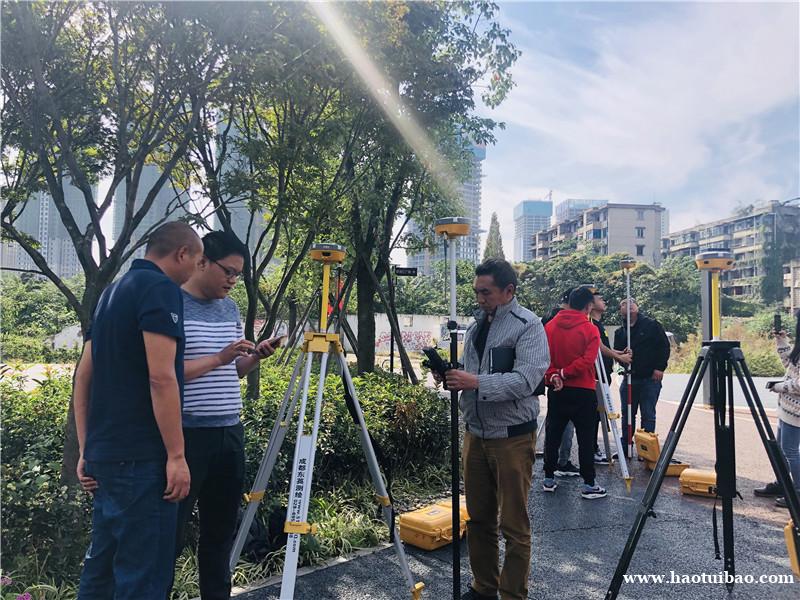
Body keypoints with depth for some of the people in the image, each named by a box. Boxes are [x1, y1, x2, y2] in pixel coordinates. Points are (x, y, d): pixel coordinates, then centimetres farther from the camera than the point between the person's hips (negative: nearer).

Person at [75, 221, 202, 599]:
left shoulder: (113, 291, 16)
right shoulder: (161, 288, -11)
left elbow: (84, 376, 16)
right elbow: (160, 377, -20)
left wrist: (86, 450, 17)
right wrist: (176, 455, -17)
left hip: (104, 453, 9)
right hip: (141, 456, -9)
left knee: (102, 563, 18)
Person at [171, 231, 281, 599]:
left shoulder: (231, 308, 12)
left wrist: (255, 357, -1)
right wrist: (218, 358, -21)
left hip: (229, 433, 7)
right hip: (186, 435, -7)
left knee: (220, 530, 15)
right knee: (170, 533, 2)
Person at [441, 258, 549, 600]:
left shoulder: (528, 325, -11)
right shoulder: (476, 325, 11)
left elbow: (526, 380, -22)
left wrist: (476, 382, -26)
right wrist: (453, 378, -3)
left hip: (512, 437, -7)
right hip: (475, 433, 7)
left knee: (514, 526, 3)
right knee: (479, 519, 16)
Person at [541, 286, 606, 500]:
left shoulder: (550, 326, 3)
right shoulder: (590, 329, -9)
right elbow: (587, 361, -17)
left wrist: (553, 376, -9)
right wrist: (564, 373, -11)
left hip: (556, 391, 4)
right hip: (583, 392, -4)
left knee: (553, 435, 12)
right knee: (586, 438, 3)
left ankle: (549, 479, 19)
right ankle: (589, 485, 8)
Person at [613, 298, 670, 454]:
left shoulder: (652, 325, 1)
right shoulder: (620, 332, 12)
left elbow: (664, 346, -2)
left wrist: (660, 368, -9)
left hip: (651, 378, -4)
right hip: (629, 378, 4)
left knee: (648, 415, 0)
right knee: (627, 414, 9)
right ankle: (625, 447, 18)